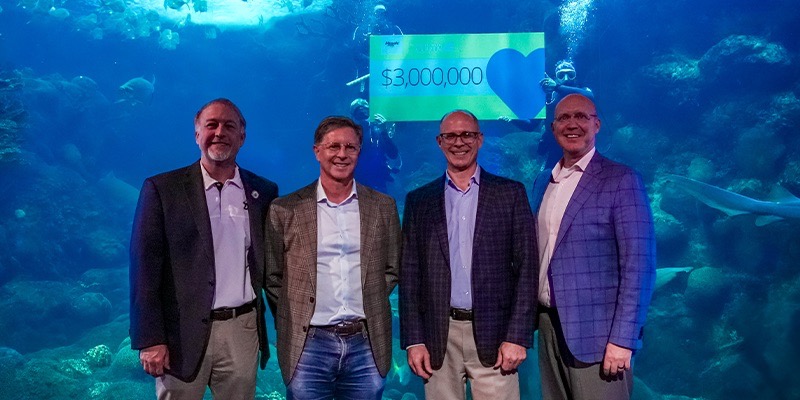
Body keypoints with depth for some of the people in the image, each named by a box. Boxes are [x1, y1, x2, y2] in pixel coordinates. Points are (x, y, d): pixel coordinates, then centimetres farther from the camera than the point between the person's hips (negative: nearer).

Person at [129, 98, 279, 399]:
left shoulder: (264, 192, 7)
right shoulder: (162, 189, -1)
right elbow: (145, 267, -5)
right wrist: (150, 340, -10)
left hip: (242, 330, 2)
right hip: (183, 333, -2)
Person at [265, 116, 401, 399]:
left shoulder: (383, 207, 6)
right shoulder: (285, 210, 1)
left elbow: (392, 269, 13)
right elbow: (272, 277, 6)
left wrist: (369, 307, 4)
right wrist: (293, 319, 1)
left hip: (366, 344, 2)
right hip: (308, 346, -1)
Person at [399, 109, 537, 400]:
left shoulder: (510, 193, 4)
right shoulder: (419, 200, 8)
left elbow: (526, 267, 0)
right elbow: (410, 273, 6)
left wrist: (517, 336, -7)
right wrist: (413, 340, 0)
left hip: (494, 333, -1)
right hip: (438, 336, 2)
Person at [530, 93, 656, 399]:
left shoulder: (621, 180, -8)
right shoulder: (543, 183, 12)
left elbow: (638, 265, -13)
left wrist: (623, 338, -17)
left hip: (595, 333, -6)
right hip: (548, 326, 6)